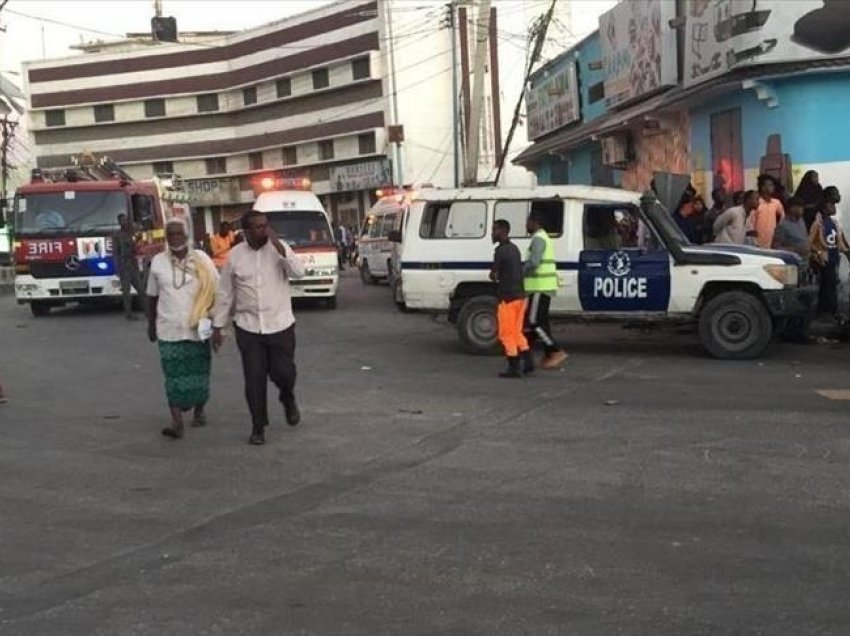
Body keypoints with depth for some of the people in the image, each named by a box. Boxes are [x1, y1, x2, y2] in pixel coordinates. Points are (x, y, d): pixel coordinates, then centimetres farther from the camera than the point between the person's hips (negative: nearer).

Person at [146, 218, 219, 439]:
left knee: (199, 372, 9)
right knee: (174, 375, -6)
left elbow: (216, 290, 3)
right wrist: (151, 324, 13)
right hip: (169, 330, 0)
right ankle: (177, 422, -8)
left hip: (198, 329, 0)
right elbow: (152, 296, 11)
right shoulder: (158, 262, 3)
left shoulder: (201, 259, 0)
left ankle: (199, 410, 31)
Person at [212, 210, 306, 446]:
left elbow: (299, 271, -21)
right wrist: (217, 327, 7)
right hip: (248, 328, 1)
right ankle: (258, 427, 18)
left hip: (280, 326, -1)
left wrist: (278, 244, -25)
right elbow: (225, 294, 5)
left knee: (283, 372, 1)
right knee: (254, 380, 2)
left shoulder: (279, 248, -3)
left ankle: (288, 399, 35)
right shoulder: (235, 255, -1)